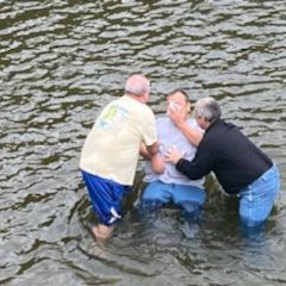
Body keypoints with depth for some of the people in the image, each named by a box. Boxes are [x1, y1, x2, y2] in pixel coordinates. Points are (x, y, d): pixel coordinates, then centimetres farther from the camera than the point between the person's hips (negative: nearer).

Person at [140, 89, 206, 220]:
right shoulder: (159, 123, 15)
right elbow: (142, 146, 9)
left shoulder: (196, 125, 10)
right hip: (160, 179, 1)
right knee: (148, 204, -25)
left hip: (188, 183, -1)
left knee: (191, 209, -26)